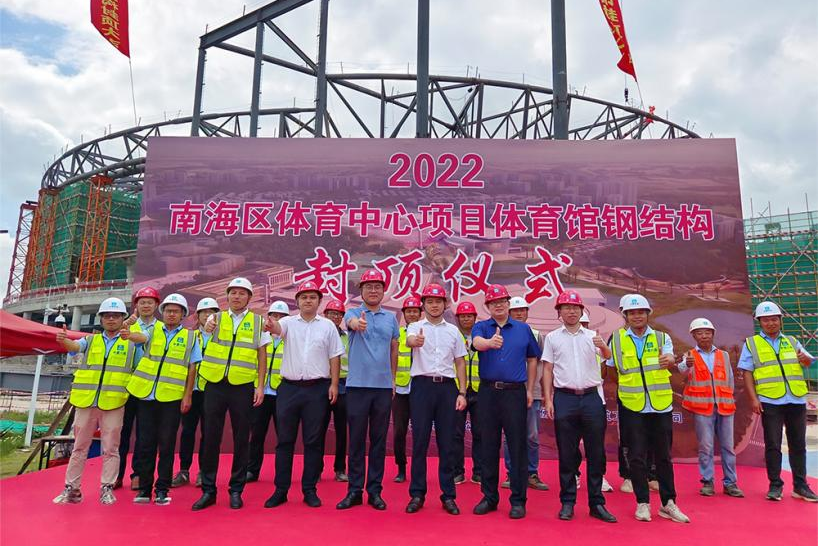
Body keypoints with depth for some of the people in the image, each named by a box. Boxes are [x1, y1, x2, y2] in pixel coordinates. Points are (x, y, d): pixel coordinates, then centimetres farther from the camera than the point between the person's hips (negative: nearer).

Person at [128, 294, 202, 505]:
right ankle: (144, 488, 17)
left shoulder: (190, 337, 7)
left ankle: (163, 489, 12)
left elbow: (192, 368, 4)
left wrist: (188, 395, -3)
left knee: (166, 444, 3)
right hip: (146, 394, 2)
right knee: (146, 442, 7)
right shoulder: (153, 331, 12)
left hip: (172, 397, -2)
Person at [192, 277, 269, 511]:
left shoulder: (258, 322, 5)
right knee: (210, 437, 5)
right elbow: (208, 327, -10)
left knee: (241, 439, 6)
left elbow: (262, 356, 4)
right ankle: (208, 489, 17)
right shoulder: (217, 318, 10)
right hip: (215, 384, 1)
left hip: (243, 386, -1)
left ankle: (236, 490, 18)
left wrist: (260, 386, -3)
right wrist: (208, 327, -34)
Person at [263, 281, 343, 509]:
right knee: (285, 440, 7)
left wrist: (334, 384, -3)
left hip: (317, 388, 0)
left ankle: (309, 490, 17)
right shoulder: (289, 322, 4)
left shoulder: (328, 326, 4)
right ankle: (281, 490, 17)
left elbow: (335, 357, 5)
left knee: (314, 441, 6)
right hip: (289, 387, 1)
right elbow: (279, 329, -20)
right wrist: (273, 327, -43)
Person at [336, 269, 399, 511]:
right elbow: (351, 322, -25)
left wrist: (393, 379, 12)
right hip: (357, 385, -2)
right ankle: (354, 490, 15)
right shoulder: (353, 313, 1)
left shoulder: (391, 318, 10)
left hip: (384, 386, 2)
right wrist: (357, 323, -48)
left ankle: (375, 491, 18)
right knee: (356, 440, 4)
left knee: (379, 440, 8)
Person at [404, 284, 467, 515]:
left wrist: (462, 393, 4)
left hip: (447, 386, 2)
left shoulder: (453, 330, 12)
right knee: (419, 441, 3)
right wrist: (415, 341, -47)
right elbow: (409, 340, -22)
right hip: (422, 385, -2)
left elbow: (460, 363, 13)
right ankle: (417, 494, 14)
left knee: (447, 442, 6)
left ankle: (448, 495, 16)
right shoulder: (416, 327, 3)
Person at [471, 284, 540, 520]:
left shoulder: (524, 329, 7)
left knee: (517, 447, 2)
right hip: (488, 392, 0)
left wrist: (530, 390, 9)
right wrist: (490, 342, -43)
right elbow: (477, 342, -20)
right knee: (488, 446, 8)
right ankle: (489, 497, 21)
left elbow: (532, 359, 15)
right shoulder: (481, 327, 4)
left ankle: (518, 500, 15)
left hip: (515, 392, 0)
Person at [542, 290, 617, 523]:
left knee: (596, 453, 5)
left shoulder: (592, 336, 9)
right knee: (566, 454, 5)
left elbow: (609, 357, -8)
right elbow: (548, 370, 6)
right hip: (565, 398, -1)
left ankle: (597, 503, 16)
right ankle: (567, 502, 15)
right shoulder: (552, 337, 7)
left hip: (592, 397, 1)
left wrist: (603, 347, -30)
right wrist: (548, 400, -1)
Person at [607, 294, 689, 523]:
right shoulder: (617, 339, 2)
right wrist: (617, 390, -3)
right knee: (637, 456, 4)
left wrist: (669, 361, -38)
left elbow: (670, 360, -18)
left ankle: (668, 503, 23)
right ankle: (642, 502, 18)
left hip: (661, 405, 1)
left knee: (663, 455, 10)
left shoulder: (661, 338, 2)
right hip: (632, 406, -1)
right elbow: (611, 369, 10)